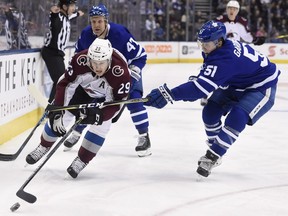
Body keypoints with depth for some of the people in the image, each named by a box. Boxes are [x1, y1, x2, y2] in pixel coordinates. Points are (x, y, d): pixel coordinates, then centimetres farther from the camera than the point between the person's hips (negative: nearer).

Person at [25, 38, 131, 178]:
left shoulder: (120, 72, -41)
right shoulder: (80, 60, -37)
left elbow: (117, 102, -32)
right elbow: (65, 84, -26)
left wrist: (100, 115, -48)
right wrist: (58, 112, -29)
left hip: (108, 96, -2)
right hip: (83, 88, 2)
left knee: (102, 124, -21)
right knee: (57, 116, 0)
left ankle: (81, 161, -2)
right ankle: (44, 146, 29)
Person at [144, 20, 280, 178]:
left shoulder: (225, 58, -38)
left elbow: (202, 86, -45)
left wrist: (169, 94, -51)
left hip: (263, 87, -10)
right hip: (237, 84, 10)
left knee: (237, 117, -28)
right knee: (210, 110, 1)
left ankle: (213, 156, -17)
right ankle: (213, 151, 18)